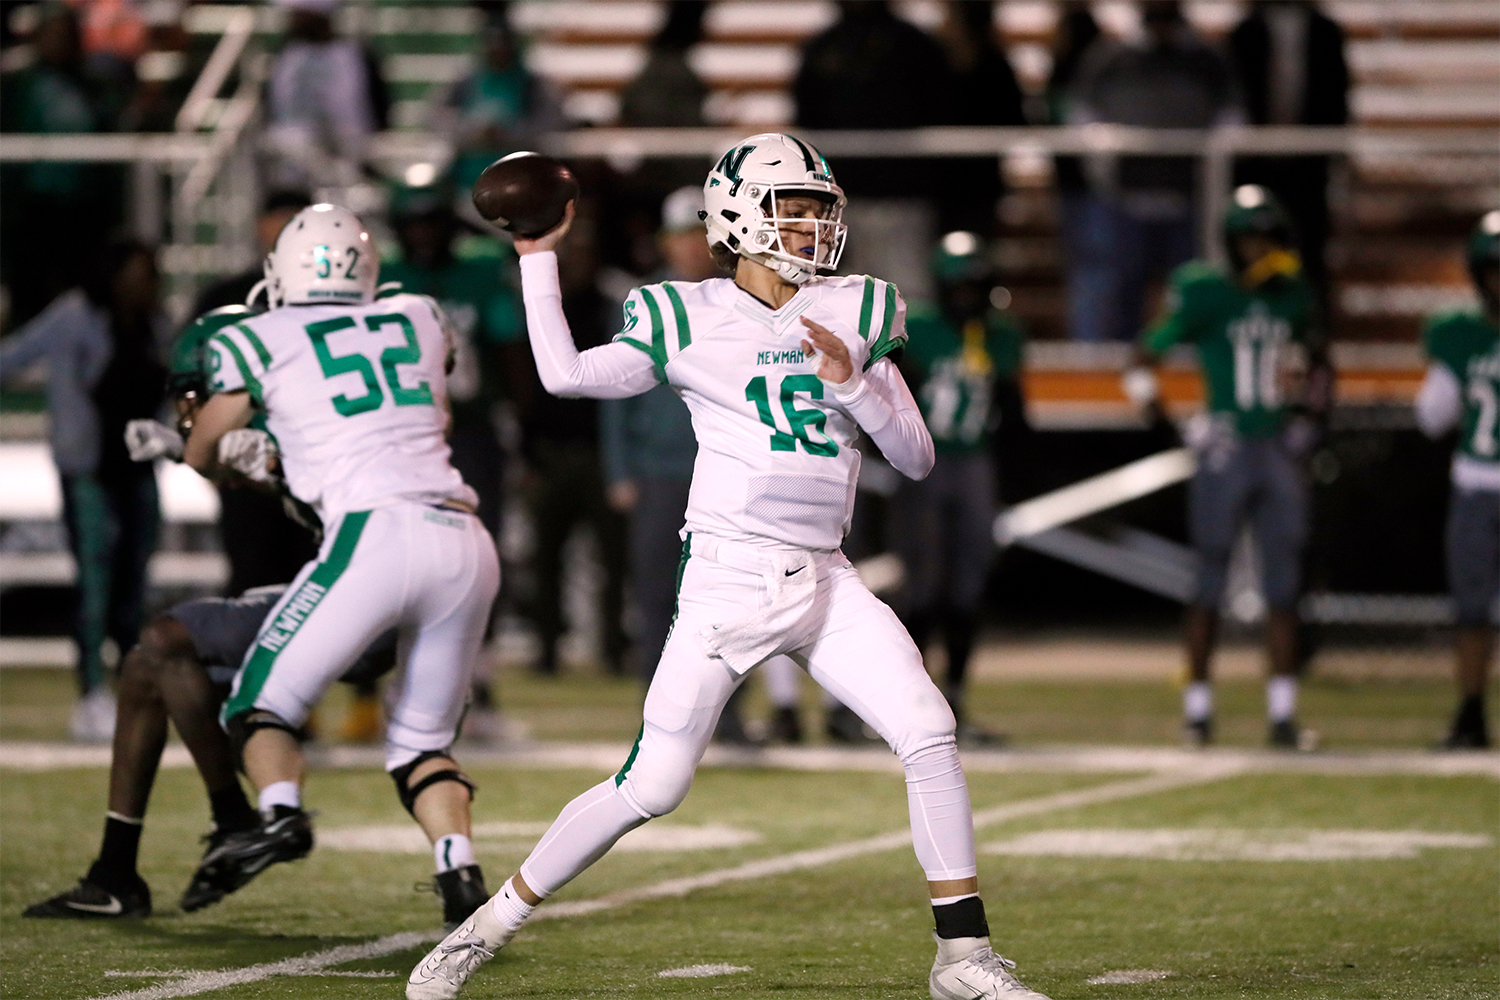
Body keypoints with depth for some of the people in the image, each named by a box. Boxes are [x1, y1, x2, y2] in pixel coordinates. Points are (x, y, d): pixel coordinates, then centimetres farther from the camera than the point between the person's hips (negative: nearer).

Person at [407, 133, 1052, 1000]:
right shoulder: (690, 319, 0)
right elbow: (566, 374, -8)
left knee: (930, 734, -11)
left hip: (826, 582, 4)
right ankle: (488, 927, 8)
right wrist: (539, 256, -1)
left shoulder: (857, 313, 9)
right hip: (731, 576, -4)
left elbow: (917, 458, 8)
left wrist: (853, 381, -8)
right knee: (653, 784, -7)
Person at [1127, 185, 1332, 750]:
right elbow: (1143, 363, -2)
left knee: (1283, 586, 3)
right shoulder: (1206, 297, -6)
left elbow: (1319, 362, 27)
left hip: (1277, 453, 5)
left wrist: (1311, 417, 15)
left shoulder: (1293, 299, 8)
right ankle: (1197, 707, 8)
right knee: (1210, 582, 0)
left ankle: (1282, 712, 6)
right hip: (1225, 453, -5)